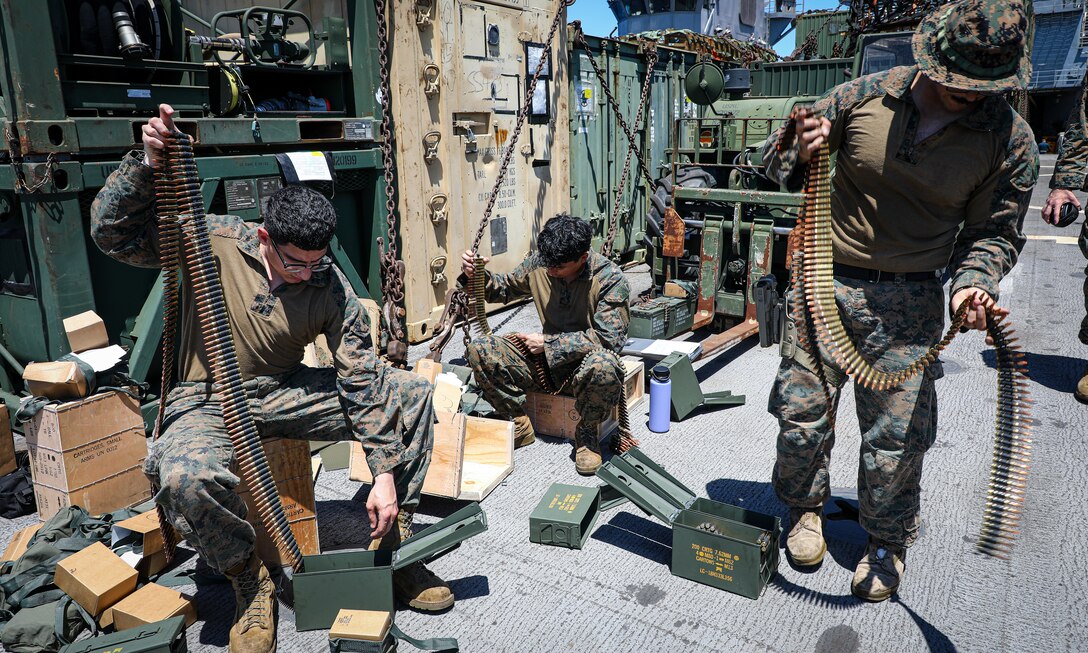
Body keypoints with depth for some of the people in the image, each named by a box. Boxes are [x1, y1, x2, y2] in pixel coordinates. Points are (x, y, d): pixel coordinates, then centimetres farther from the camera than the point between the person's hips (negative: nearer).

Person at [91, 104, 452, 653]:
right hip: (208, 402, -2)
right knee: (187, 475, -40)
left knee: (412, 396, -12)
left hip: (285, 393, 3)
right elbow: (113, 232, -9)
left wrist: (385, 476, -13)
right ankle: (251, 580, -7)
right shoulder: (212, 242, -13)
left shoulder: (333, 288, -11)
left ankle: (390, 546, -1)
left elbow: (362, 383, -11)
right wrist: (146, 164, -28)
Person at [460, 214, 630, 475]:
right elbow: (504, 289, 13)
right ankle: (520, 425, 0)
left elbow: (608, 338, -23)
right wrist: (477, 275, -9)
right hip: (546, 359, 4)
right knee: (479, 350, -15)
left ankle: (586, 433, -11)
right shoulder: (538, 263, -6)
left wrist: (548, 343, -21)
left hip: (588, 359, -4)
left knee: (603, 365, -42)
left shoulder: (610, 278, -19)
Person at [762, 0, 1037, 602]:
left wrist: (973, 282, -14)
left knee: (896, 433, 3)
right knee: (801, 410, 4)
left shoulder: (1011, 142, -3)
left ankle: (887, 542, 30)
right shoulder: (867, 94, -4)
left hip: (908, 301, 0)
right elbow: (779, 158, 5)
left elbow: (994, 232, 6)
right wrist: (799, 150, -19)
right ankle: (805, 508, 33)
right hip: (825, 280, 1)